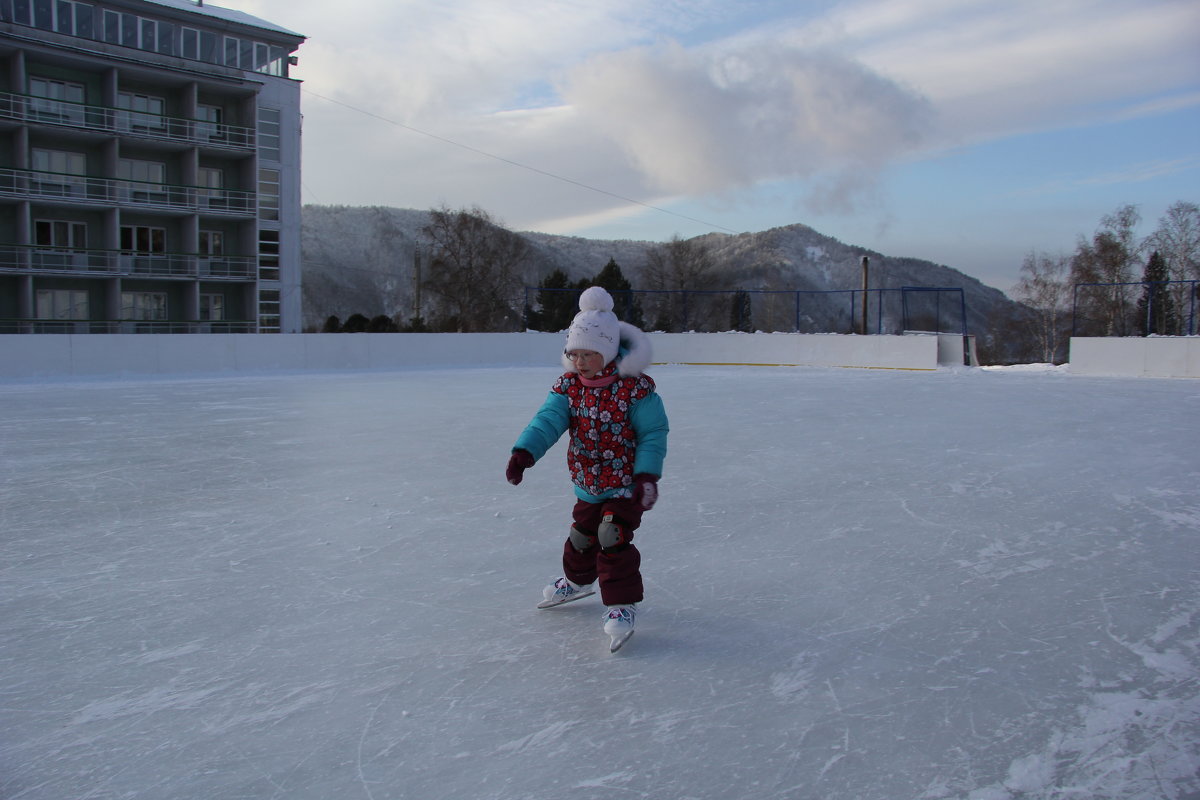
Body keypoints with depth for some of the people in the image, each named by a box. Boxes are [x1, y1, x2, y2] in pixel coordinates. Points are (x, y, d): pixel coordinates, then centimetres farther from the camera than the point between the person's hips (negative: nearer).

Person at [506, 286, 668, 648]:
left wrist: (647, 476, -21)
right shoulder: (569, 385, -5)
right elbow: (548, 419, -16)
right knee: (581, 534, 20)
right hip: (588, 482, 6)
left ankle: (622, 606, 0)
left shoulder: (635, 387, -19)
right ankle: (577, 580, 48)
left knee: (613, 538, -15)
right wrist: (523, 452, -32)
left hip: (626, 483, -5)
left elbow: (654, 432, -14)